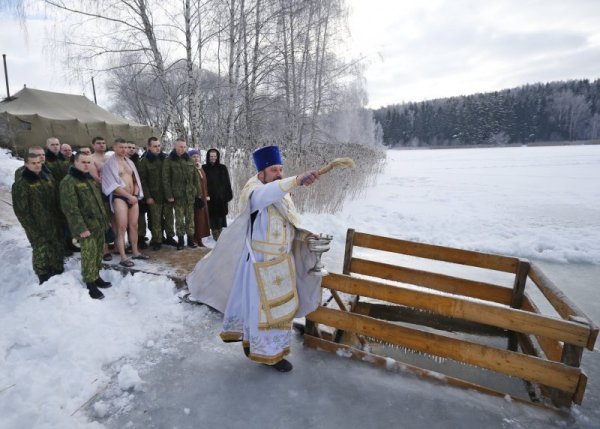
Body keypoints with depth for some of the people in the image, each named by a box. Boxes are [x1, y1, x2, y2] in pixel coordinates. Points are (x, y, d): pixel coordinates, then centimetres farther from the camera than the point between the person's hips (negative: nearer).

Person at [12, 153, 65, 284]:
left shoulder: (48, 178, 7)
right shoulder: (21, 184, -11)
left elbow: (57, 201, 14)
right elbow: (21, 210, -11)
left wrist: (60, 219, 10)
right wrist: (32, 228, -13)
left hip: (55, 224, 6)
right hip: (38, 228, -5)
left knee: (58, 249, 14)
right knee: (41, 252, 2)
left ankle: (58, 274, 32)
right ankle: (44, 279, 19)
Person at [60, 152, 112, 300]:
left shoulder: (91, 178, 15)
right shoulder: (68, 181, -12)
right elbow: (70, 208, -18)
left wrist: (106, 219, 19)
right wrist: (80, 227, -22)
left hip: (99, 224, 8)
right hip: (86, 226, -8)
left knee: (99, 253, 15)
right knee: (89, 255, -4)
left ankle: (96, 276, 30)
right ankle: (90, 284, 7)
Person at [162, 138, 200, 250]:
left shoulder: (189, 160, 11)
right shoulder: (169, 161, -1)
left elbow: (195, 177, 12)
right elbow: (165, 179, -5)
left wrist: (198, 191, 6)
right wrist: (169, 195, -10)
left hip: (190, 194, 3)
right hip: (177, 195, -3)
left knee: (190, 218, 8)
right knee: (179, 218, 3)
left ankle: (190, 239, 17)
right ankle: (180, 240, 13)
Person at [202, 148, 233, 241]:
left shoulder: (222, 168, 8)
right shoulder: (204, 168, 5)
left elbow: (227, 183, 7)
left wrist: (228, 194, 1)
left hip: (221, 197, 0)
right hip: (209, 197, 0)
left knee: (221, 215, -1)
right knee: (212, 216, 0)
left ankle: (221, 233, 4)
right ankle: (215, 233, 7)